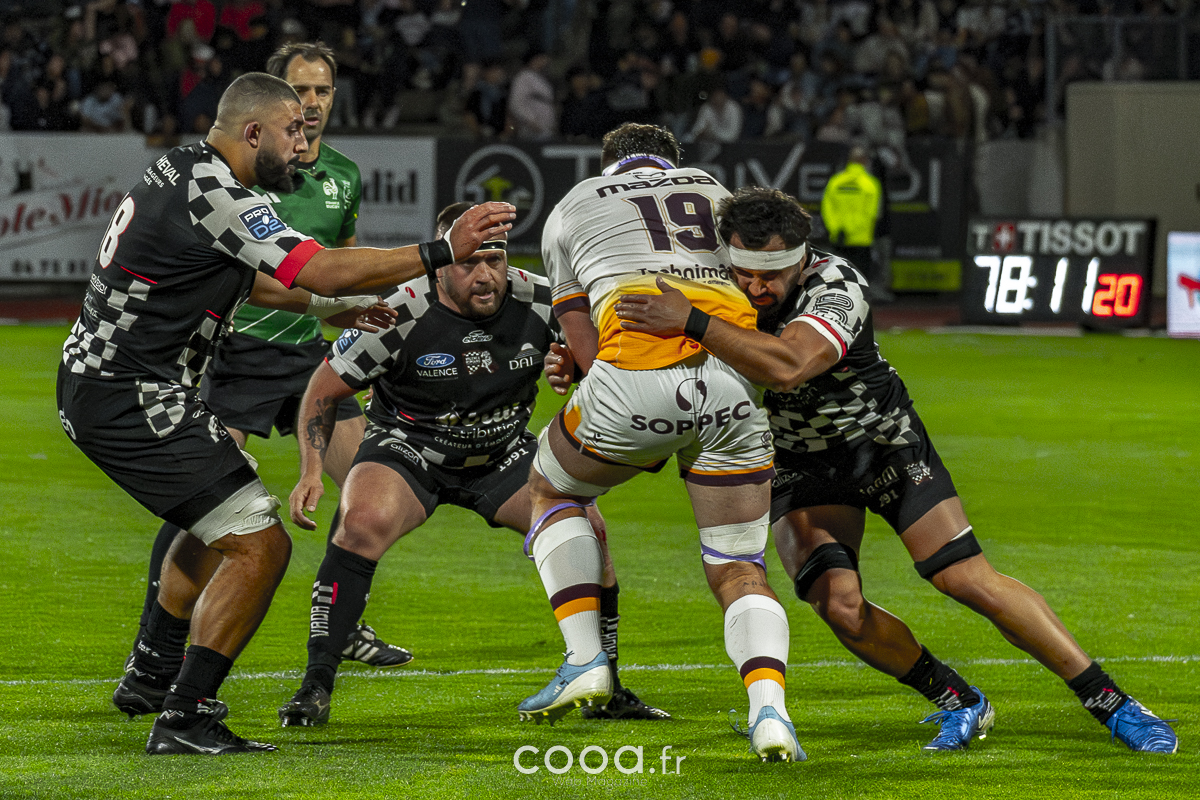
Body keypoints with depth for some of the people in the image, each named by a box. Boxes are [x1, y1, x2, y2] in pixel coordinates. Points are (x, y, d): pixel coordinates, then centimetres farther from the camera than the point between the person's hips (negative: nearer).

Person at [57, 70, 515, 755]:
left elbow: (239, 279, 31)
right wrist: (443, 252, -21)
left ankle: (152, 671, 43)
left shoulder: (183, 170, 13)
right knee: (259, 544, -15)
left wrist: (327, 306, 35)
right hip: (134, 399, -11)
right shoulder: (211, 194, -20)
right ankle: (184, 720, -16)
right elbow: (321, 271, -25)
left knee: (218, 525, 32)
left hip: (99, 384, 11)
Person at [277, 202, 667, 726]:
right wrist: (312, 471, -22)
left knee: (586, 529, -13)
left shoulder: (540, 304, -16)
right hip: (408, 448, -3)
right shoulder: (402, 315, -24)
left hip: (504, 452, 3)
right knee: (364, 523, -32)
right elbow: (325, 389, -11)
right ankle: (315, 688, -26)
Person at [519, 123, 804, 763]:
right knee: (738, 570, 12)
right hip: (737, 387, 2)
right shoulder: (715, 193, 31)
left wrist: (643, 443, 22)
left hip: (638, 371, -2)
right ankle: (768, 708, -13)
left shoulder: (571, 210, 25)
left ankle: (584, 660, 15)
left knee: (552, 490, 28)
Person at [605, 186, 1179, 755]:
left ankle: (1111, 704, -2)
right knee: (838, 606, -21)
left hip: (884, 445, -3)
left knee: (969, 581, -12)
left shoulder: (838, 290, -33)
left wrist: (691, 323, -59)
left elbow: (786, 366, -53)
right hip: (799, 468, 3)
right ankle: (959, 703, 3)